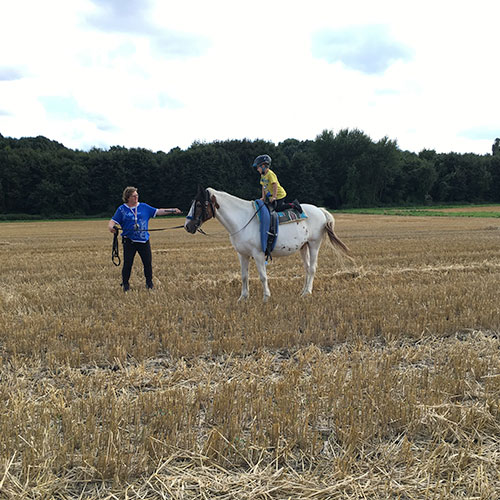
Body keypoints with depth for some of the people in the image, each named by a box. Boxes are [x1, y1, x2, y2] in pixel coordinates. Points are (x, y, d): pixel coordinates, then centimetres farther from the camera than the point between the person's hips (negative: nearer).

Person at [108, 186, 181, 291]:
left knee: (148, 263, 5)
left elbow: (158, 212, 7)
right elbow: (113, 221, -4)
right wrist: (111, 227, -27)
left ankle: (149, 283, 21)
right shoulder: (122, 209, 1)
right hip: (129, 241, -2)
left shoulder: (144, 207, 8)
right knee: (127, 264, 0)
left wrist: (172, 211, -1)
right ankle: (125, 284, 15)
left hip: (144, 240, 2)